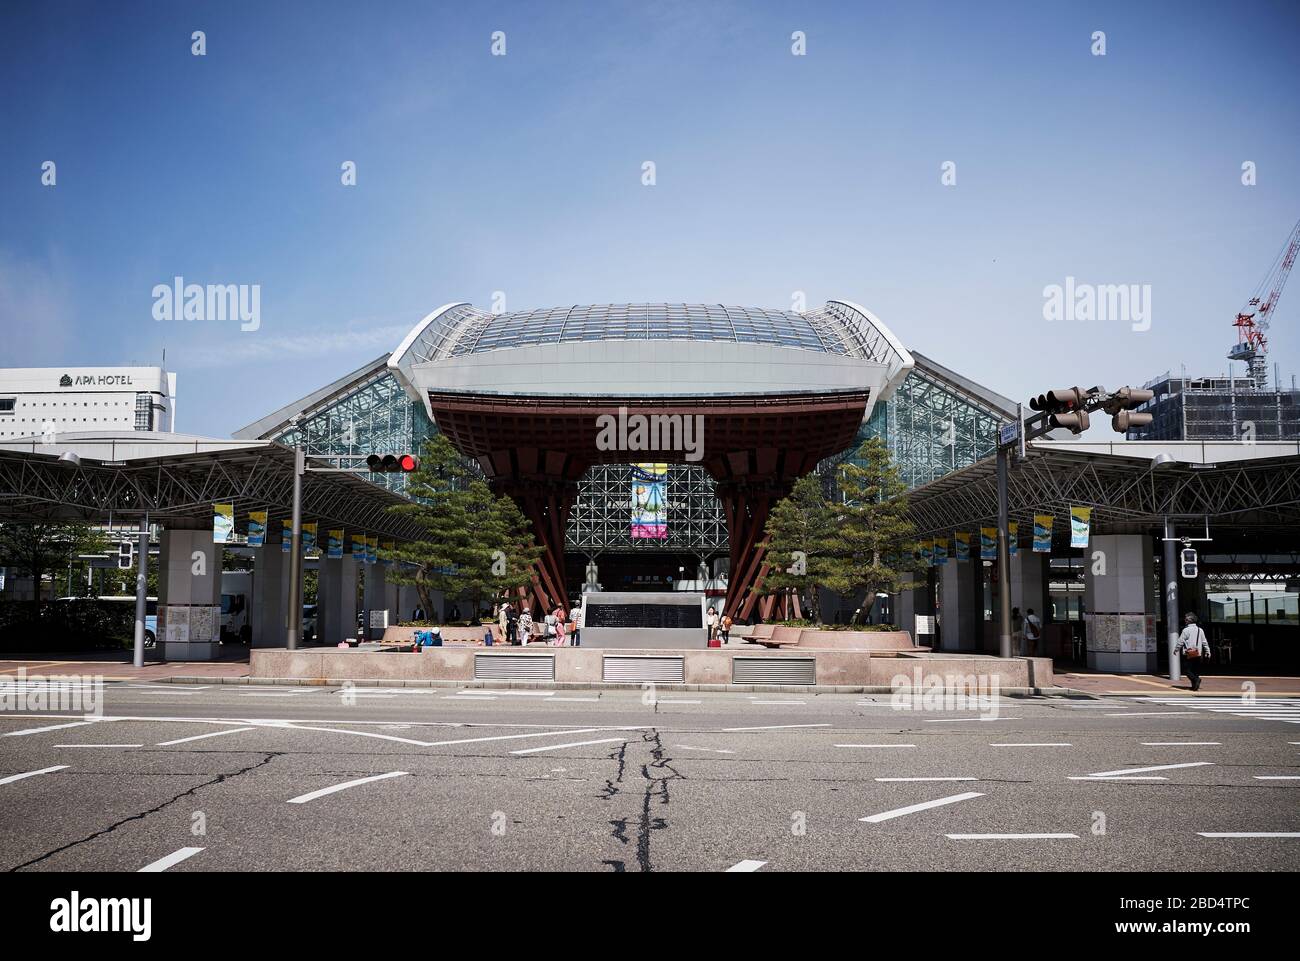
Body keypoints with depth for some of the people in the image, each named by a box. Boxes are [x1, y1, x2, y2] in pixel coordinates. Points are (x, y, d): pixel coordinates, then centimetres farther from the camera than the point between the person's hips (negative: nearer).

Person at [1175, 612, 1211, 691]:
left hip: (1189, 654, -6)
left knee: (1186, 670, -3)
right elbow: (1204, 642, 11)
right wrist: (1207, 652, 17)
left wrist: (1176, 650, 7)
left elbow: (1180, 641, -6)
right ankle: (1194, 686, 11)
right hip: (1198, 654, 6)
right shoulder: (1200, 630, 8)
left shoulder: (1186, 630, -9)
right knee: (1196, 670, 13)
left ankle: (1195, 679, -25)